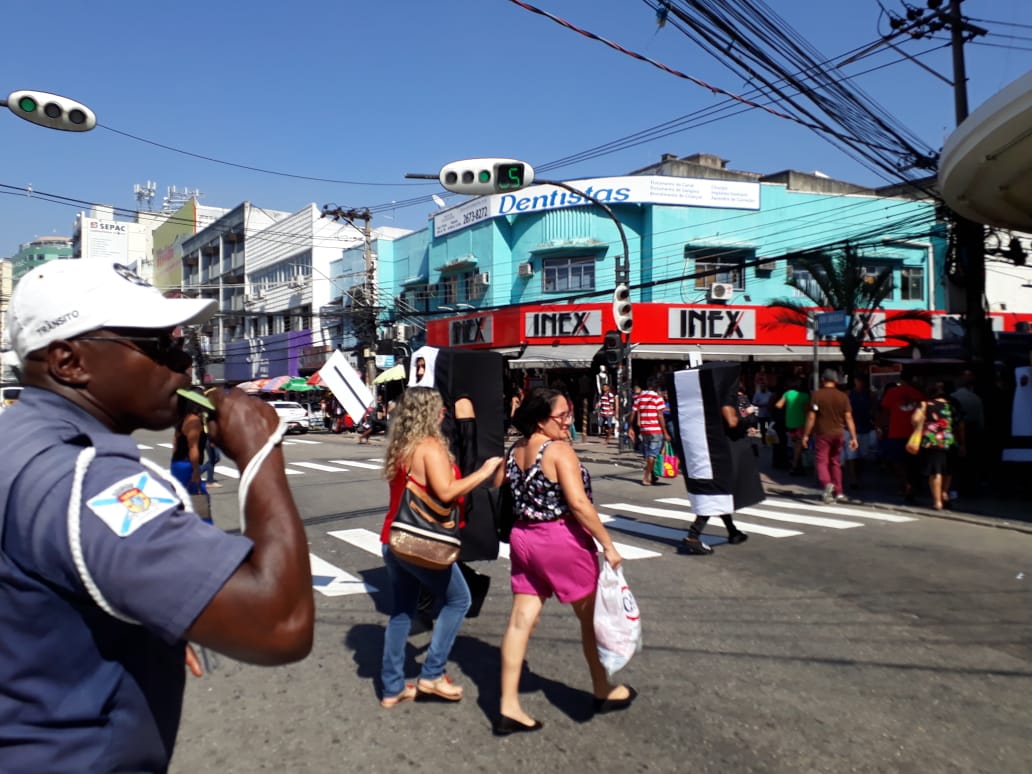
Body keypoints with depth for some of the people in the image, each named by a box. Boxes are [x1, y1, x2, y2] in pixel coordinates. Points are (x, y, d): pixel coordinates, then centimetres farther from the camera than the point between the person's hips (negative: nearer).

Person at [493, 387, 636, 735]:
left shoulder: (515, 451, 5)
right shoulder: (559, 449, -17)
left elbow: (497, 486, 15)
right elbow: (579, 503, -22)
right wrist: (608, 544, -17)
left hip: (523, 537, 7)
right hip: (561, 539, -6)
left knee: (521, 620, 7)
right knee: (592, 616, 14)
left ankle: (508, 707, 11)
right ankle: (603, 691, 32)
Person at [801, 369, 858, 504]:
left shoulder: (817, 394, -9)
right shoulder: (843, 396, 0)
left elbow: (811, 417, -10)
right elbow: (848, 418, -2)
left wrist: (806, 435, -2)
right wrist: (853, 437, 0)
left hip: (822, 433, -4)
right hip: (838, 433, 4)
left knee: (821, 461, -2)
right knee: (835, 462, 15)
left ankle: (827, 484, -28)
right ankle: (839, 492, 17)